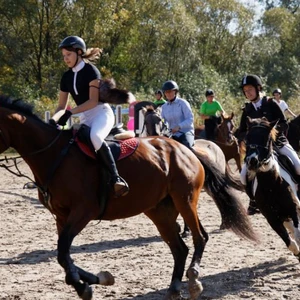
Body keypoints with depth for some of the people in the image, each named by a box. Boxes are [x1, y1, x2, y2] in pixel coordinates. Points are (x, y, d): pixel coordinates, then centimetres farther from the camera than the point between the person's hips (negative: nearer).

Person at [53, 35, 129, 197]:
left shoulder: (90, 71, -11)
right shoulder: (66, 77, 10)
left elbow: (93, 101, -18)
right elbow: (61, 106, 13)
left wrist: (70, 113, -25)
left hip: (101, 113, -8)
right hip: (84, 118, 8)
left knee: (95, 137, -38)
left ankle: (116, 178, -38)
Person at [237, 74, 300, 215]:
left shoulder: (271, 104, -4)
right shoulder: (247, 110, 3)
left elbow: (284, 124, -8)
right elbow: (241, 133, 4)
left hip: (278, 143, -2)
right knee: (244, 175, -14)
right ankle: (254, 201, 9)